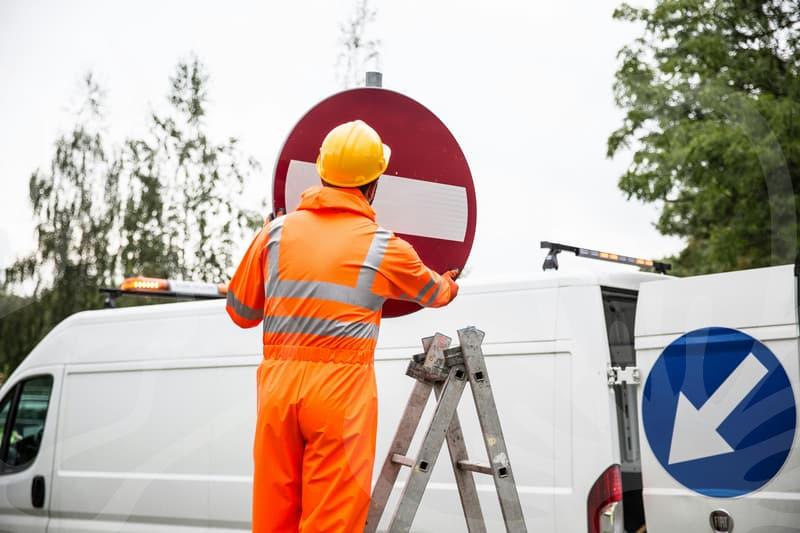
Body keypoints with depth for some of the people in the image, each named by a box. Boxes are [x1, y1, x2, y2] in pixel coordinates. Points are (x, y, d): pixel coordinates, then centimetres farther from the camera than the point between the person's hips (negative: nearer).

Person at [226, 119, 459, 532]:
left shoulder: (277, 232, 7)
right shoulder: (384, 247, 3)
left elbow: (241, 313, 17)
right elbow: (433, 292, 24)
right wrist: (450, 285, 49)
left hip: (278, 385, 3)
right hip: (341, 389, -3)